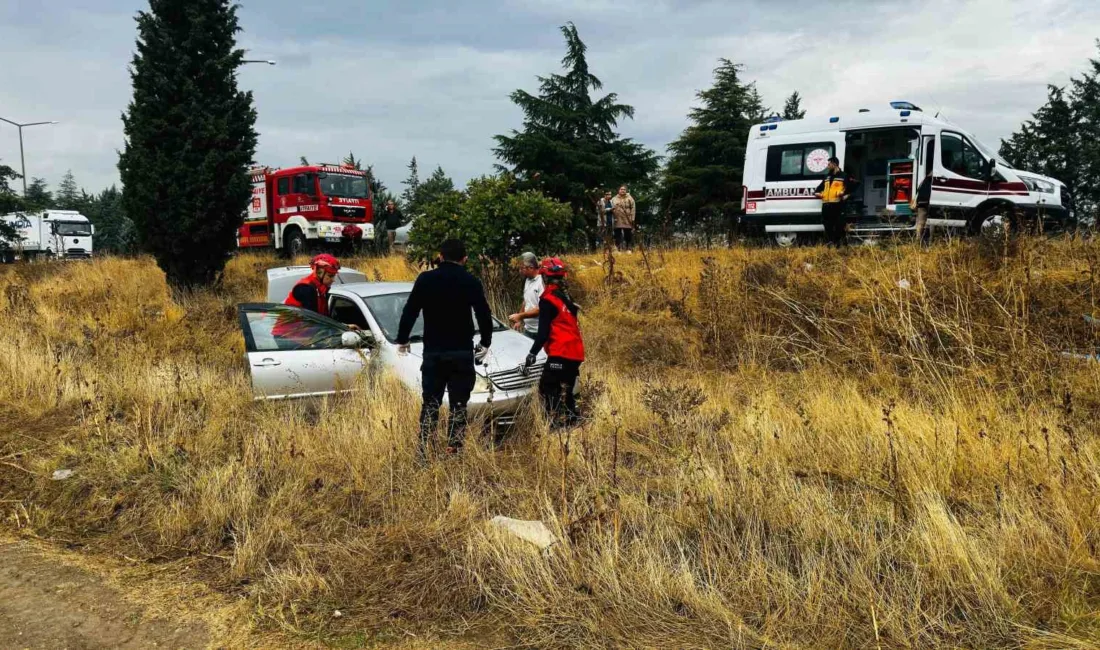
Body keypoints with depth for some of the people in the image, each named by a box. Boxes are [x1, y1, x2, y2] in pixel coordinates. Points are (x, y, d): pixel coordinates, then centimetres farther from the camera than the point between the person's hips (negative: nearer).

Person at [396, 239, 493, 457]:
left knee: (430, 405, 7)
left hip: (433, 352, 1)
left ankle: (424, 452, 3)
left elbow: (409, 312, 1)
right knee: (458, 406, 4)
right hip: (462, 353, -1)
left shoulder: (425, 279, 0)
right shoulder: (471, 282, -2)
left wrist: (402, 340, 13)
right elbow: (484, 315, 0)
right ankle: (454, 451, 1)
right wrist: (485, 343, 15)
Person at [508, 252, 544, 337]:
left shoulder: (542, 282, -18)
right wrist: (520, 320, 17)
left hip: (539, 331, -9)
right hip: (527, 329, 9)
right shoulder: (527, 280, 10)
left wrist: (519, 316, -17)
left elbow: (541, 309, -22)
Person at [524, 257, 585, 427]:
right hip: (576, 352, 9)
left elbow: (544, 331, -15)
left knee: (546, 389, -6)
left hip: (560, 353, -9)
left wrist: (532, 354, -12)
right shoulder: (567, 297, 16)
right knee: (566, 390, 17)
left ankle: (554, 423, -14)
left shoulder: (548, 299, -10)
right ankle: (573, 420, 14)